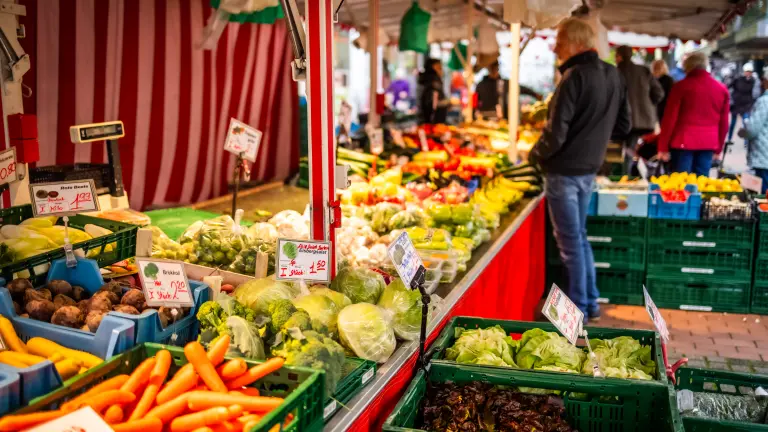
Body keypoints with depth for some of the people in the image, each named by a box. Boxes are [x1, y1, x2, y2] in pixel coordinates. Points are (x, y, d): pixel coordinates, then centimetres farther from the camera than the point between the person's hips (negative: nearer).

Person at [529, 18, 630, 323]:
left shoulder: (575, 77, -19)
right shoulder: (613, 75, 5)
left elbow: (555, 134, -22)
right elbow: (624, 125, 12)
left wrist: (534, 155, -5)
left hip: (565, 170, -8)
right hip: (590, 168, 8)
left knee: (570, 241, 3)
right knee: (579, 236, 19)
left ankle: (578, 308, 13)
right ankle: (591, 303, 27)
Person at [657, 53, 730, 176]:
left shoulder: (681, 86, -5)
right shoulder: (722, 89, 9)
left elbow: (670, 118, -7)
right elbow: (724, 123, 12)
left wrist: (663, 147, -2)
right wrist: (718, 148, 20)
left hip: (684, 142, -4)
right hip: (708, 143, 4)